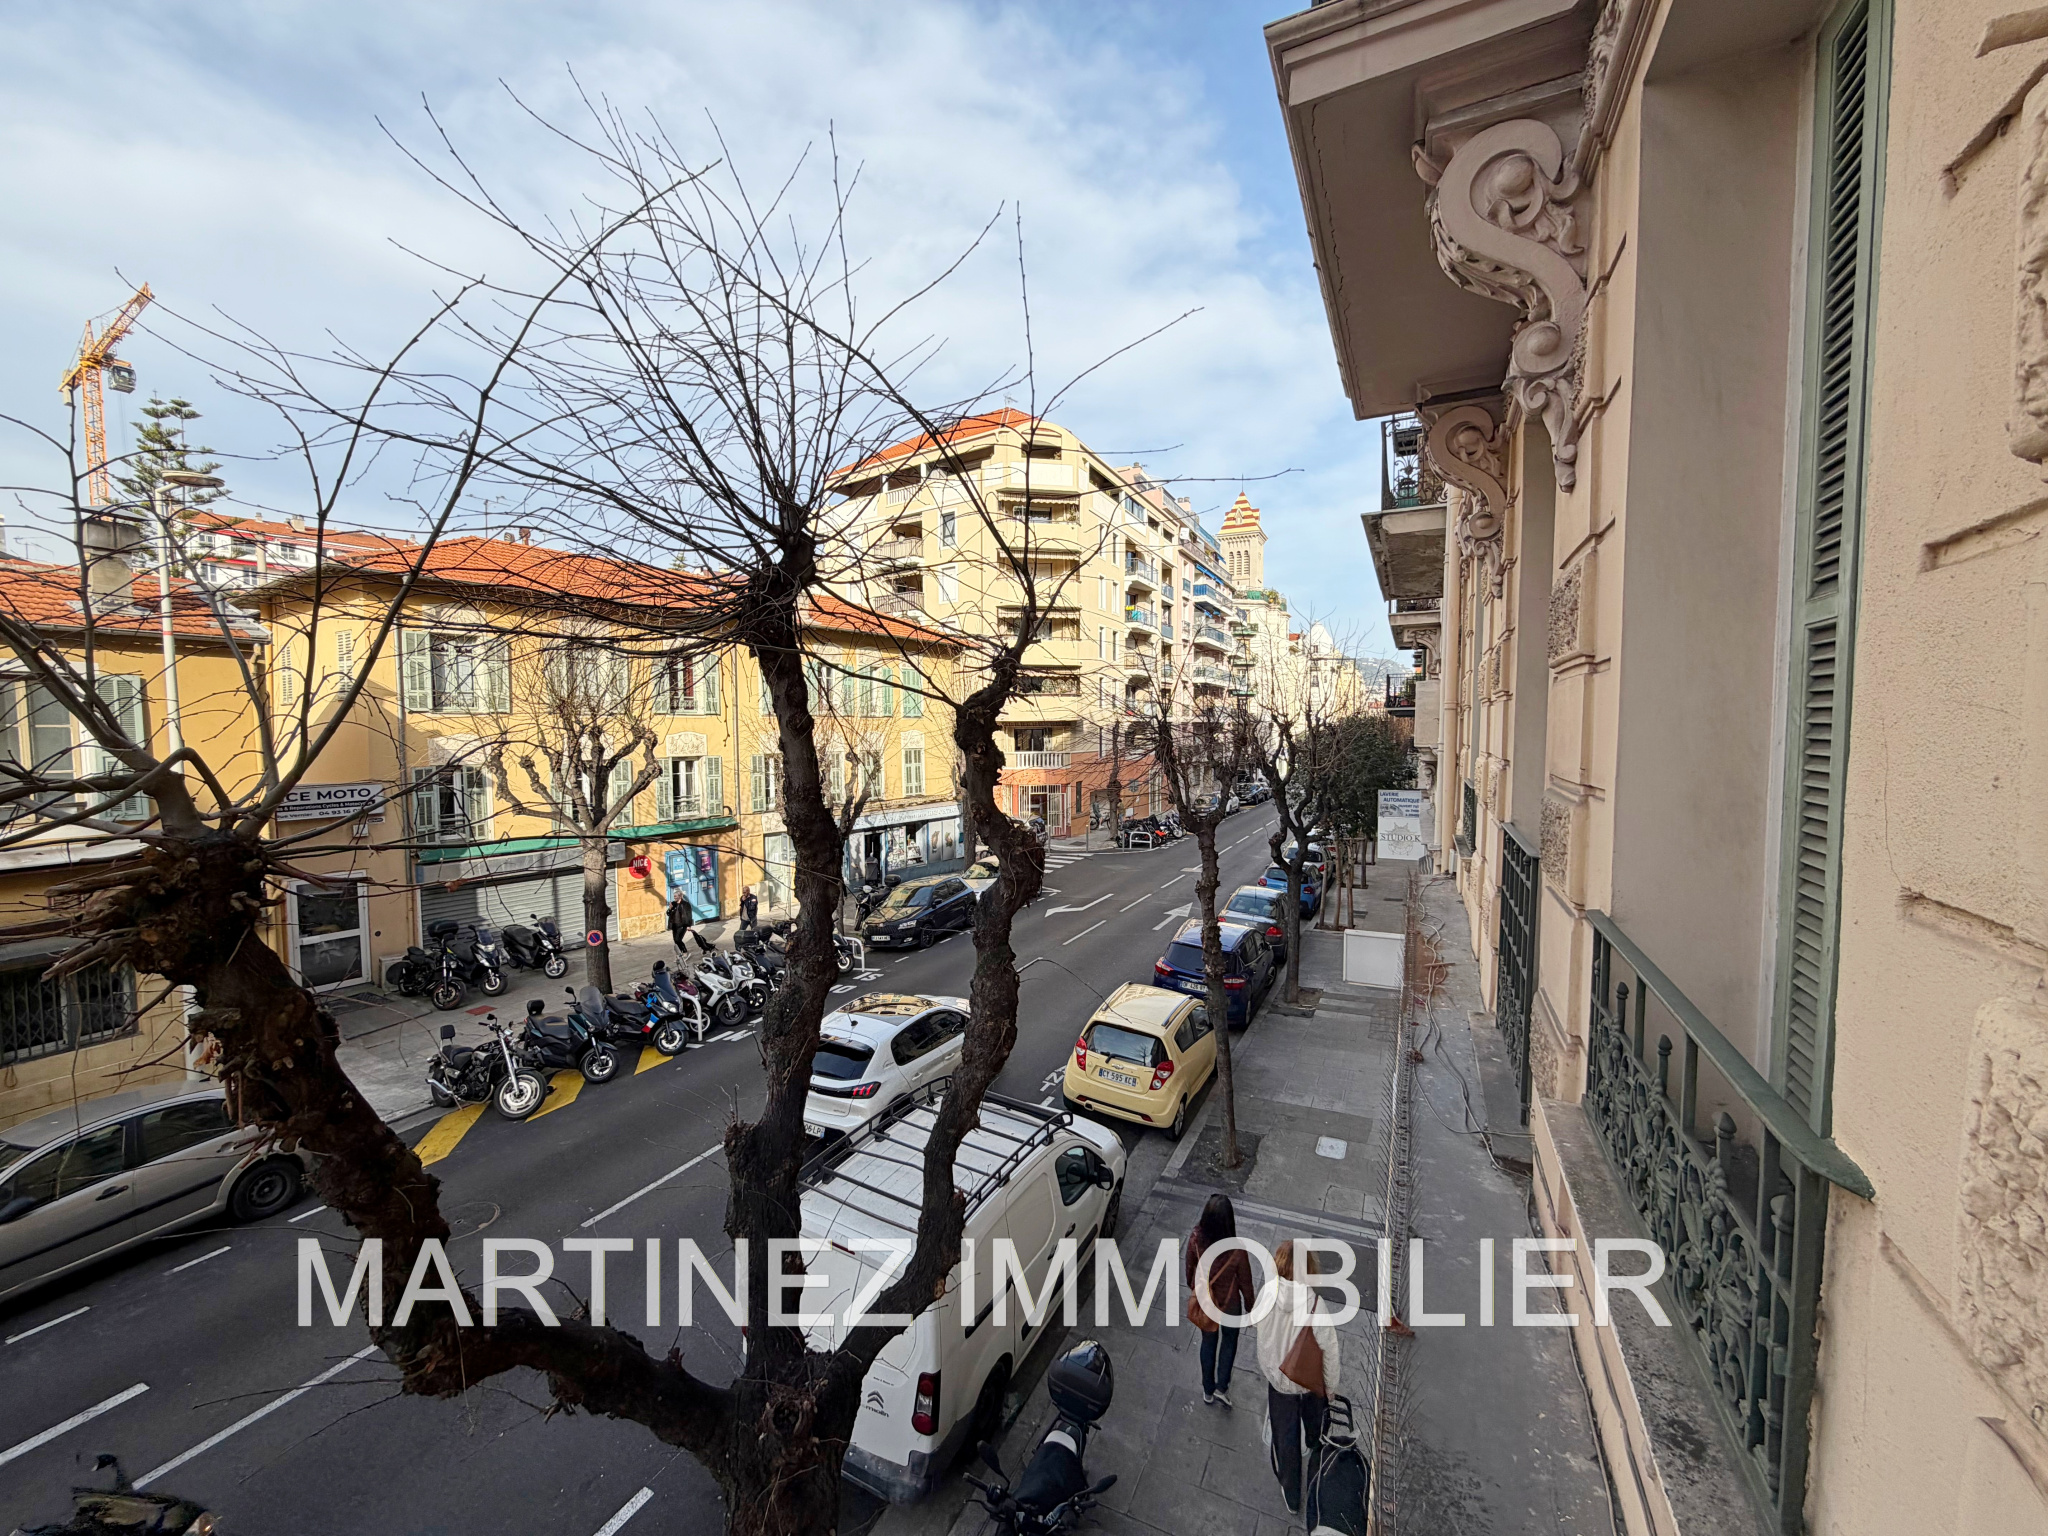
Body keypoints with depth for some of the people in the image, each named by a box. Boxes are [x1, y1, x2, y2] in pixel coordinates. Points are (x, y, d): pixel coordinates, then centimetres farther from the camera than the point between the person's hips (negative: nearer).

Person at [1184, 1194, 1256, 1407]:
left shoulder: (1195, 1240, -28)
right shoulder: (1237, 1251, -36)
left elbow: (1190, 1269, -8)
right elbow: (1245, 1283, -16)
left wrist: (1193, 1288, 14)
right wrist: (1250, 1308, 4)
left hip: (1203, 1301, 2)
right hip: (1229, 1305, -2)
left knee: (1208, 1341, 28)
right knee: (1229, 1340, 30)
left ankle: (1208, 1390, 46)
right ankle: (1221, 1388, 35)